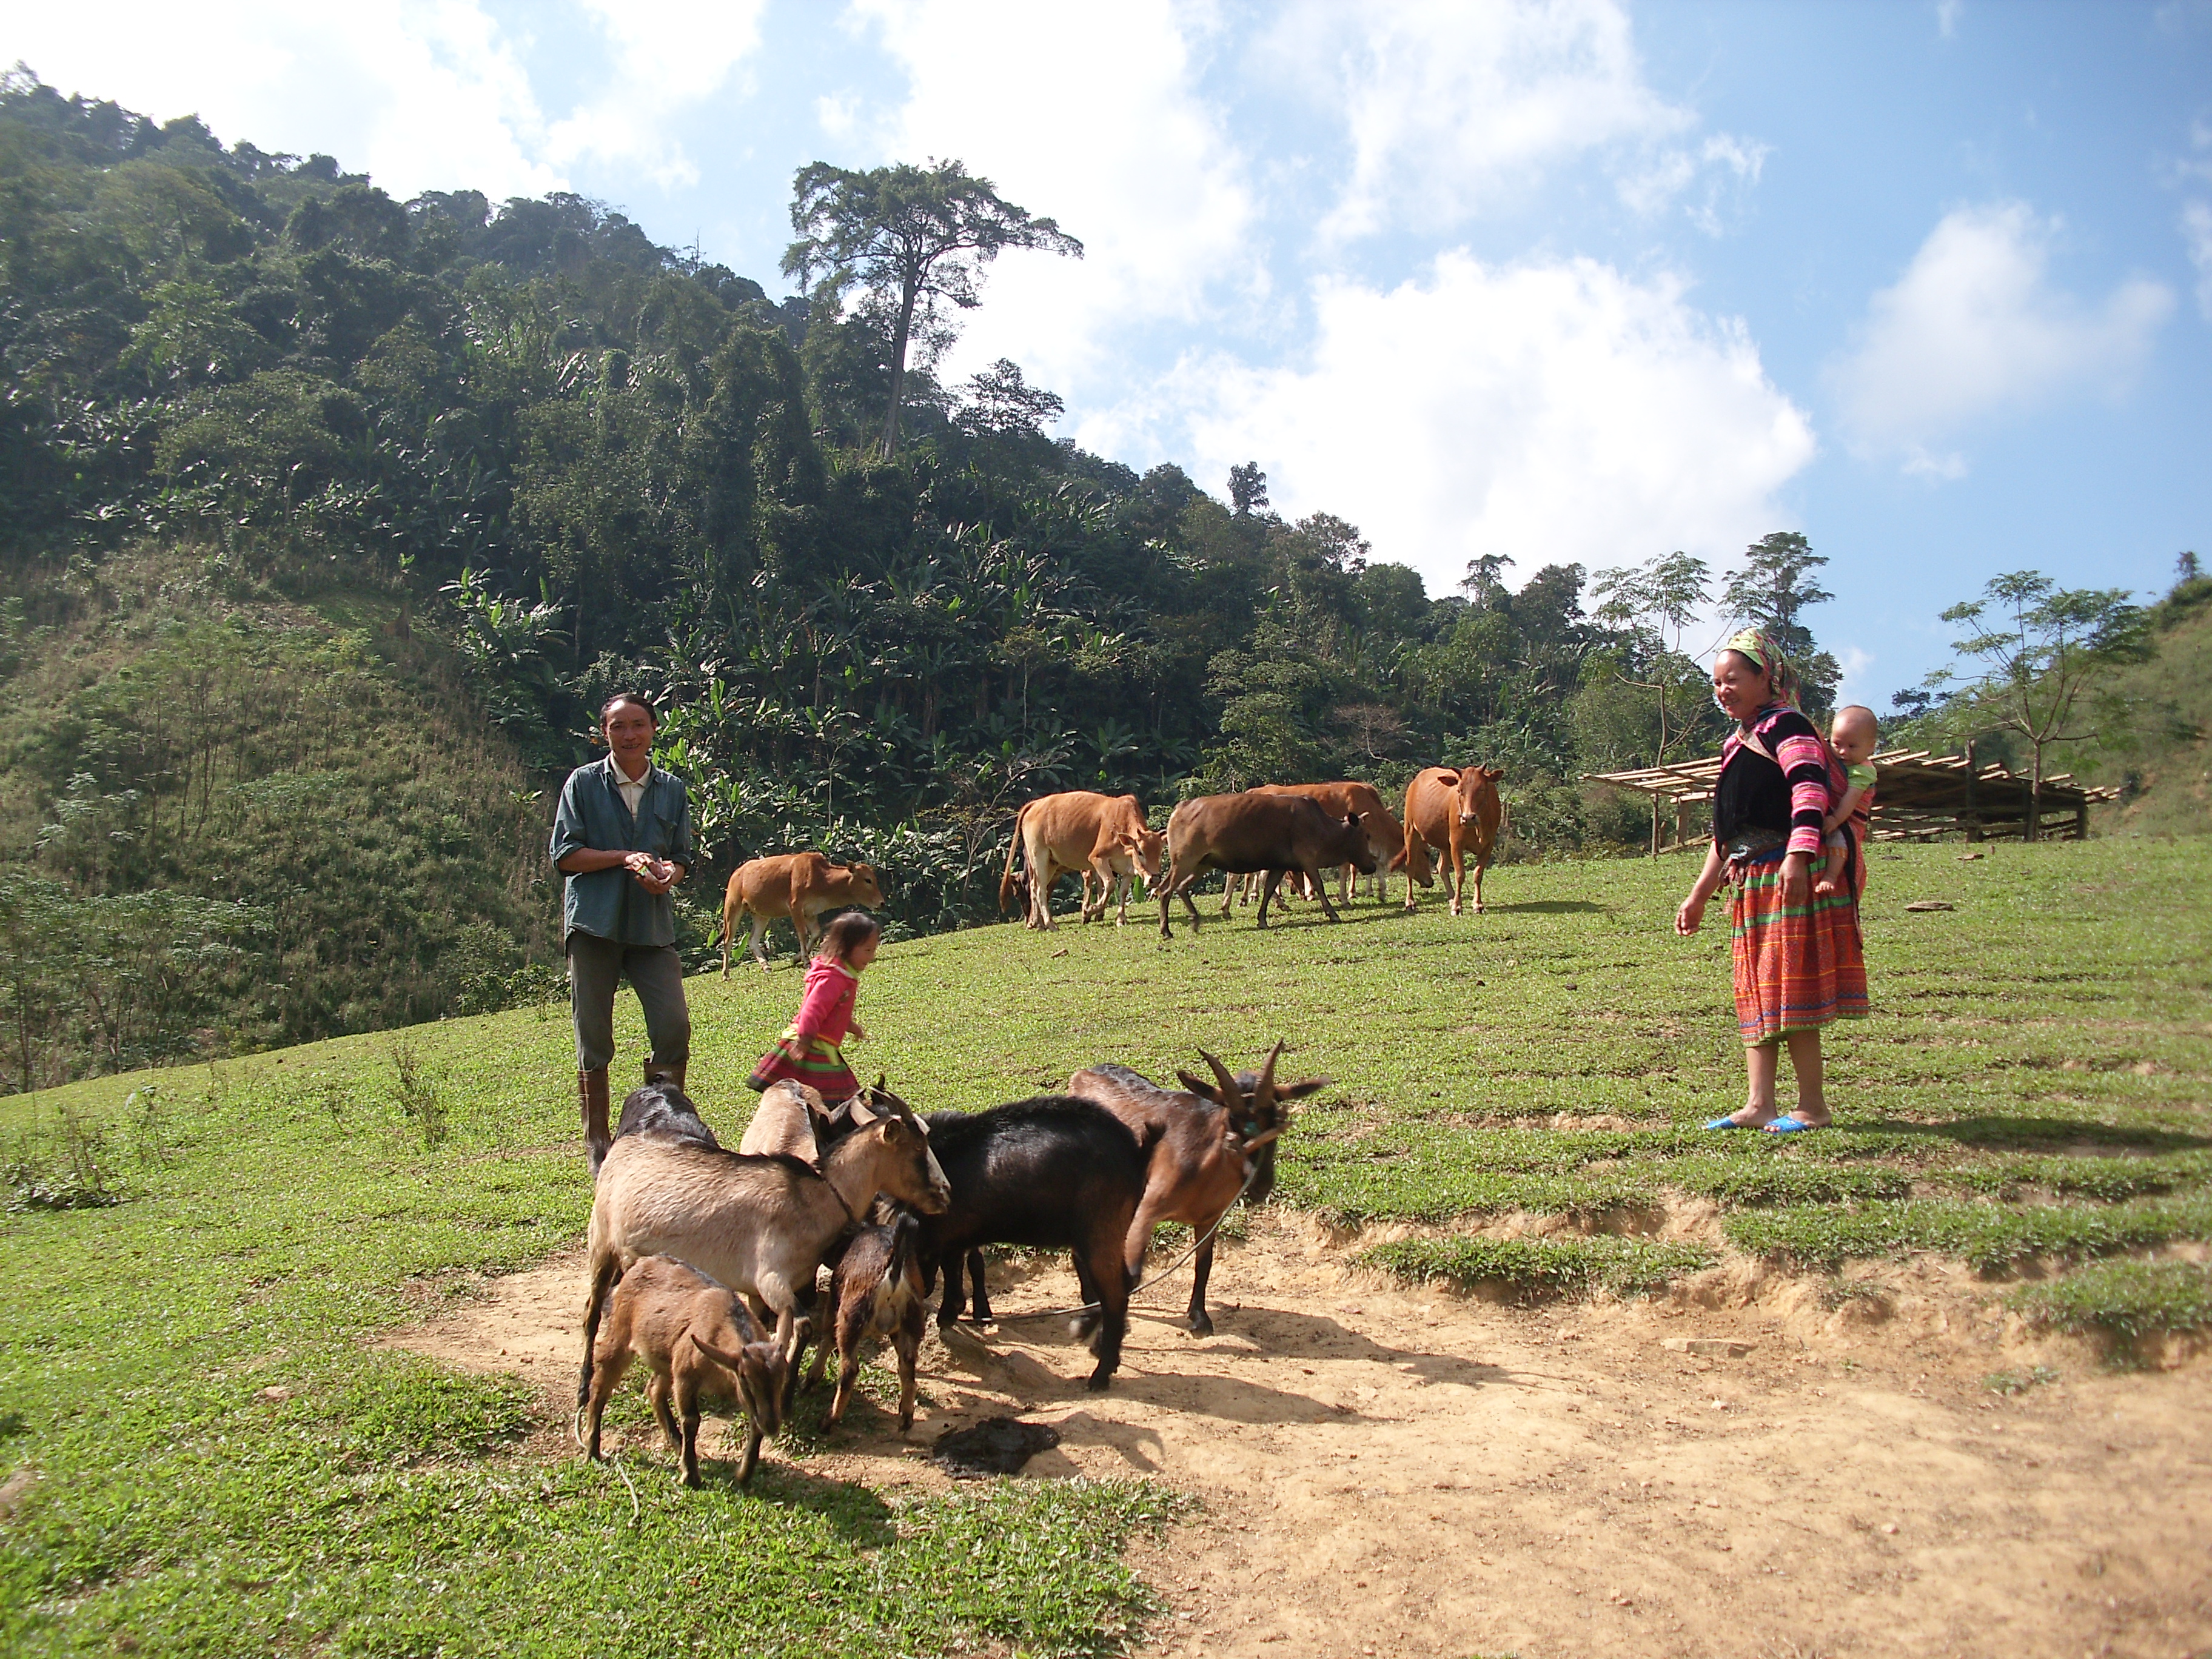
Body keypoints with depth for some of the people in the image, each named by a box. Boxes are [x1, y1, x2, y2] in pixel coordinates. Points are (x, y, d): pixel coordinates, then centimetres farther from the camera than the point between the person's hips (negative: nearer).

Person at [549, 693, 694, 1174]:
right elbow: (564, 853, -1)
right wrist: (624, 858, -13)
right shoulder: (583, 783, 4)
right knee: (594, 1039, 3)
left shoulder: (673, 789, 12)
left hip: (654, 925, 2)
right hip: (594, 923, -2)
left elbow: (683, 856, 13)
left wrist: (669, 873, -11)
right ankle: (597, 1140, 17)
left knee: (674, 1026, -9)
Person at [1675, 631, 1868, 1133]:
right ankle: (1759, 1105, 12)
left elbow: (1810, 789, -22)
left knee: (1790, 986, -7)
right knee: (1755, 992, 8)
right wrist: (1698, 896, 25)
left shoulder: (1785, 726, -5)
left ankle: (1812, 1105, 1)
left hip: (1788, 877, -9)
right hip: (1752, 883, 9)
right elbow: (1724, 835, 26)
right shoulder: (1736, 745, 22)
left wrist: (1798, 857, -35)